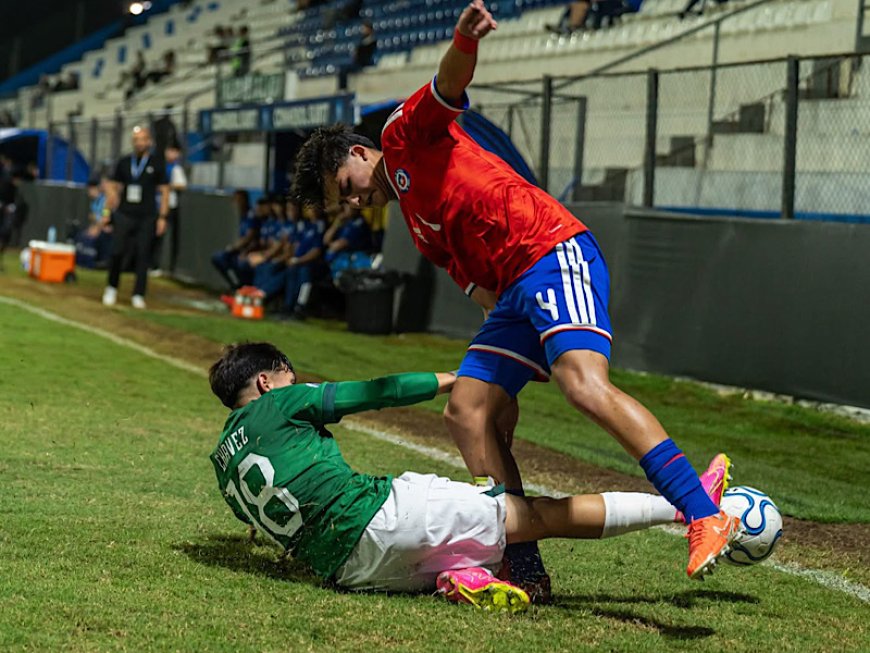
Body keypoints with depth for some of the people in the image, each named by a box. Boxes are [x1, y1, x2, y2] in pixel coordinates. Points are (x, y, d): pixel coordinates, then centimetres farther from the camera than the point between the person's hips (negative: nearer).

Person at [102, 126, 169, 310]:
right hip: (124, 215, 1)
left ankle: (138, 295, 5)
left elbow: (164, 191, 4)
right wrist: (111, 195, -9)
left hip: (146, 218, -1)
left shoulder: (156, 165, 3)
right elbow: (114, 185, 15)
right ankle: (111, 288, 15)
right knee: (117, 252, -5)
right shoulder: (124, 163, 10)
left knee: (143, 255, -2)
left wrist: (162, 217, -4)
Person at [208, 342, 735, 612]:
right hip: (376, 514, -7)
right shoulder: (276, 405, 1)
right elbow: (379, 394, 5)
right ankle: (686, 503, 3)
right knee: (541, 515, -2)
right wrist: (459, 379, 13)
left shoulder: (224, 464, 20)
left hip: (344, 567, 7)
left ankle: (458, 573, -17)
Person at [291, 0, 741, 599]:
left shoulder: (405, 135, 9)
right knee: (467, 412, -1)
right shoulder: (415, 222, 31)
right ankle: (526, 571, -5)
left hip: (555, 253, -10)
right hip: (514, 293, 10)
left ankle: (706, 519, -34)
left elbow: (450, 83, -11)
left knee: (585, 385, -27)